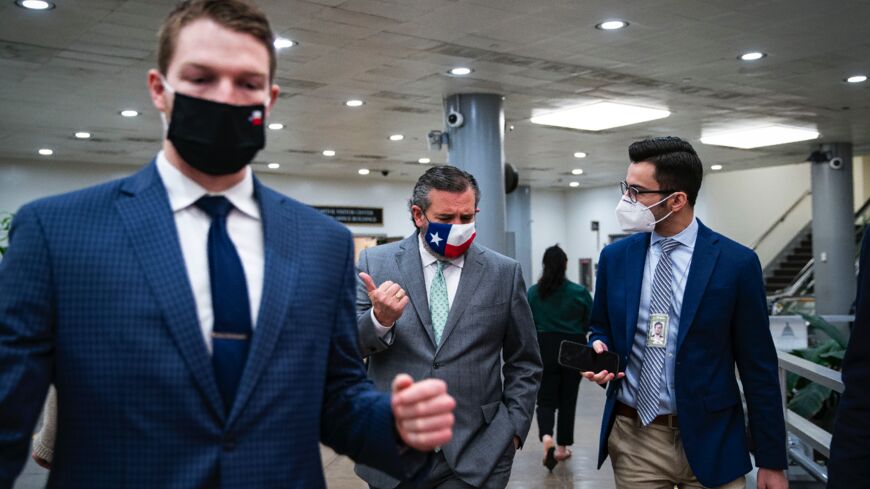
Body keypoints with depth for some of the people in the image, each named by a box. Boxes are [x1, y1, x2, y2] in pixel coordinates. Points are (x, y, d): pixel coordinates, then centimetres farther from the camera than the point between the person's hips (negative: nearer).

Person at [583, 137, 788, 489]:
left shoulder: (736, 262, -8)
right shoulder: (615, 257, 1)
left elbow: (758, 367, -5)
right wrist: (600, 350, -10)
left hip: (710, 442, -2)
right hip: (633, 438, 3)